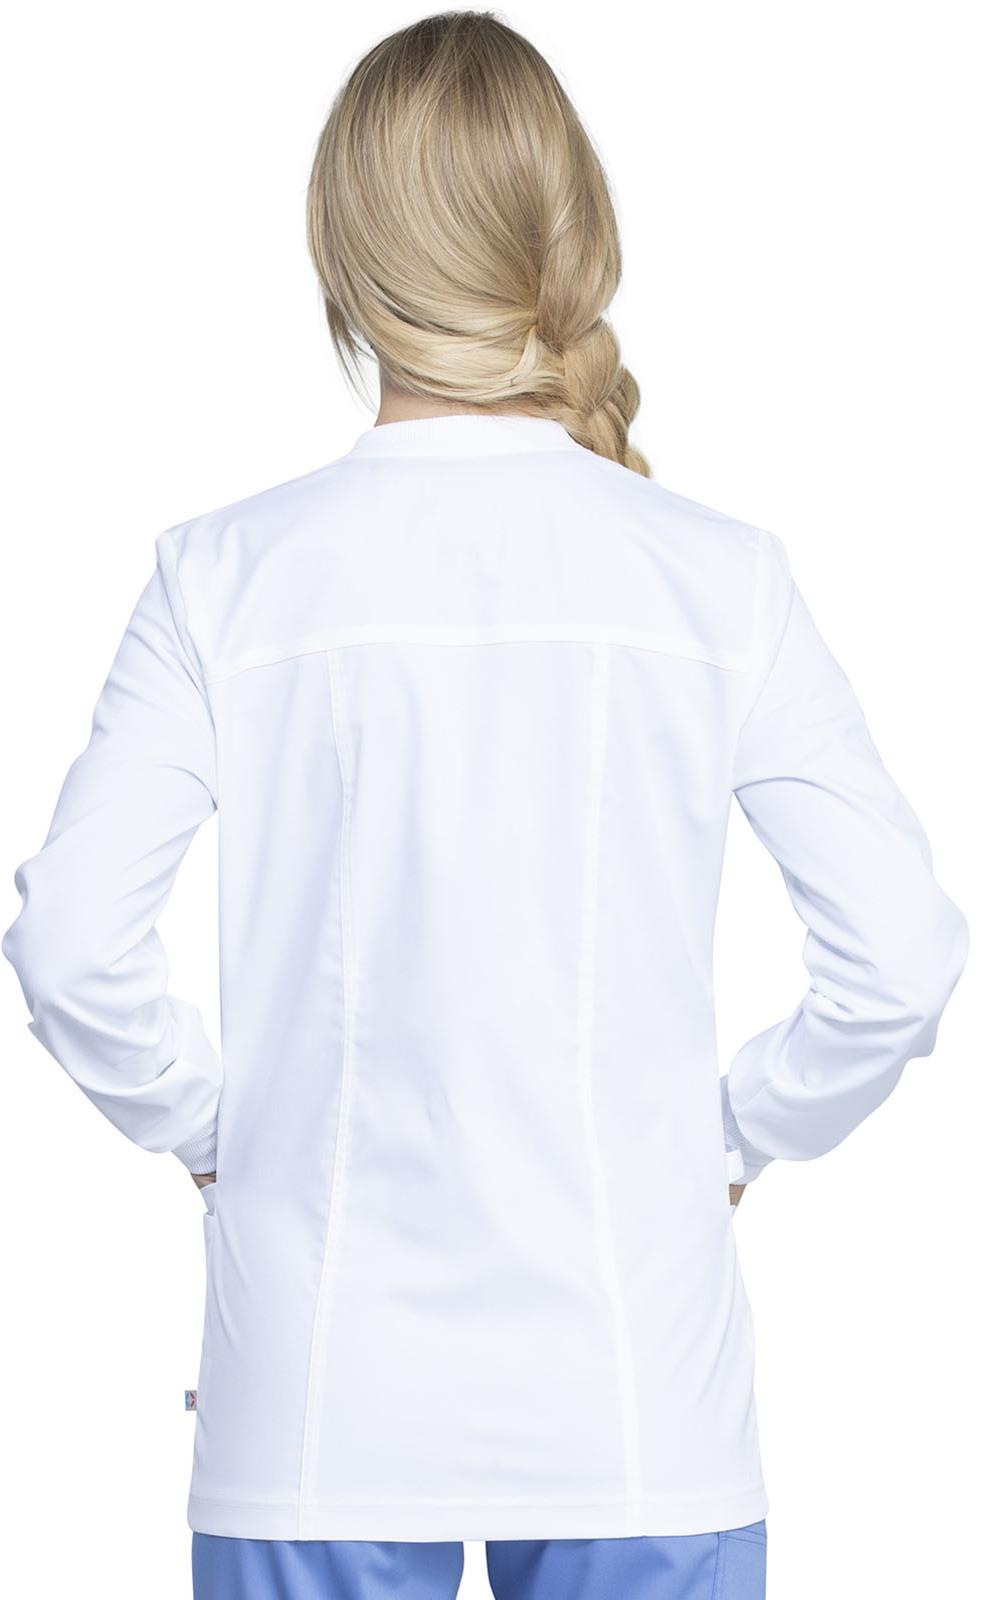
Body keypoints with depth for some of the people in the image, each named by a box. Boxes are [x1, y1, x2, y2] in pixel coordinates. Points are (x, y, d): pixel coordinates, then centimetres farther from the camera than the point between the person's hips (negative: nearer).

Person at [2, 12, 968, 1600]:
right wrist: (741, 1132, 7)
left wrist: (210, 1126, 6)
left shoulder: (227, 577, -6)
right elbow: (903, 949, -8)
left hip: (317, 1409, 0)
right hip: (638, 1408, 0)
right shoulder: (718, 580, -5)